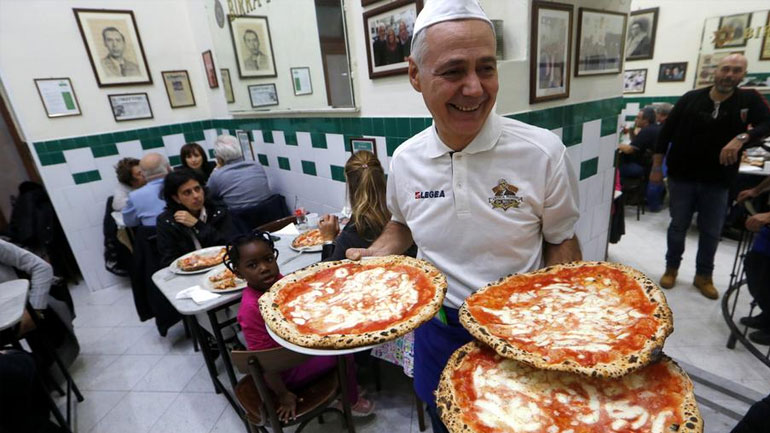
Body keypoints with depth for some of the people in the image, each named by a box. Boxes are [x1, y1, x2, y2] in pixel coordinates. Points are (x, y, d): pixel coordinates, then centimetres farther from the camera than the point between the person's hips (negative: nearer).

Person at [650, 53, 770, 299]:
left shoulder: (750, 99, 1)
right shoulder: (691, 98, -2)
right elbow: (666, 132, 0)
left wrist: (742, 137, -28)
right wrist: (656, 167, -1)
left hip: (717, 181, 1)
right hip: (682, 177, -1)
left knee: (711, 232, 10)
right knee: (678, 226, 8)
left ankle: (704, 276, 26)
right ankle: (671, 268, 25)